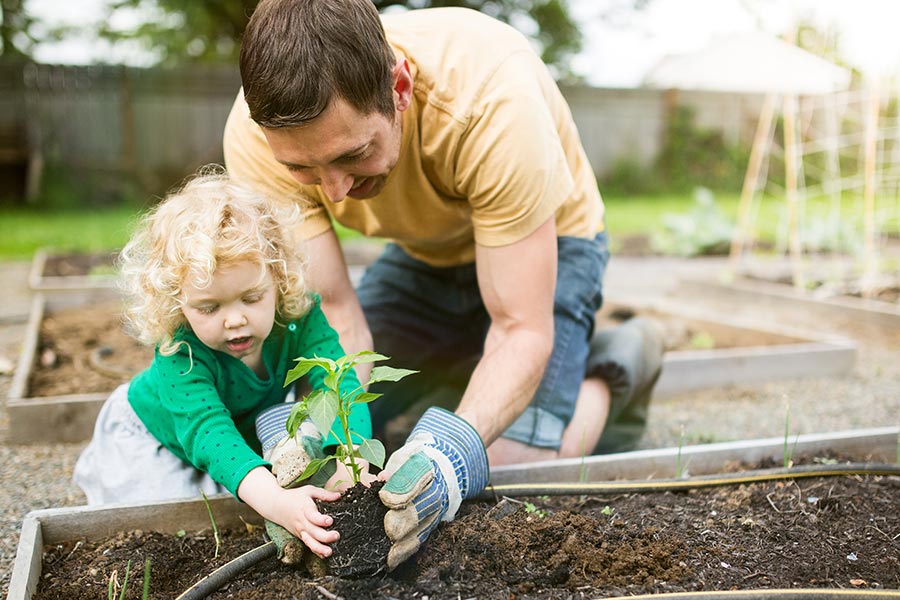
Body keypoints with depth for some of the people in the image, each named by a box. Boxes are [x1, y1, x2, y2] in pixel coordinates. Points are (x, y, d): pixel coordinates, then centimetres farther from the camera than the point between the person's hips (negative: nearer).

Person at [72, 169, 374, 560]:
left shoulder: (300, 318, -31)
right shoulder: (180, 352, -40)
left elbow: (340, 384, -40)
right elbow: (207, 430, -52)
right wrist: (273, 500, -69)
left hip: (249, 427, 2)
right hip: (155, 435, -2)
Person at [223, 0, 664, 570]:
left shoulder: (492, 99, -40)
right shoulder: (259, 135, -29)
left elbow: (522, 330, -34)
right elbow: (331, 314, -25)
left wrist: (453, 448, -50)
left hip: (543, 242, -4)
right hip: (422, 253, 4)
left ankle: (609, 372, 9)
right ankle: (463, 367, 19)